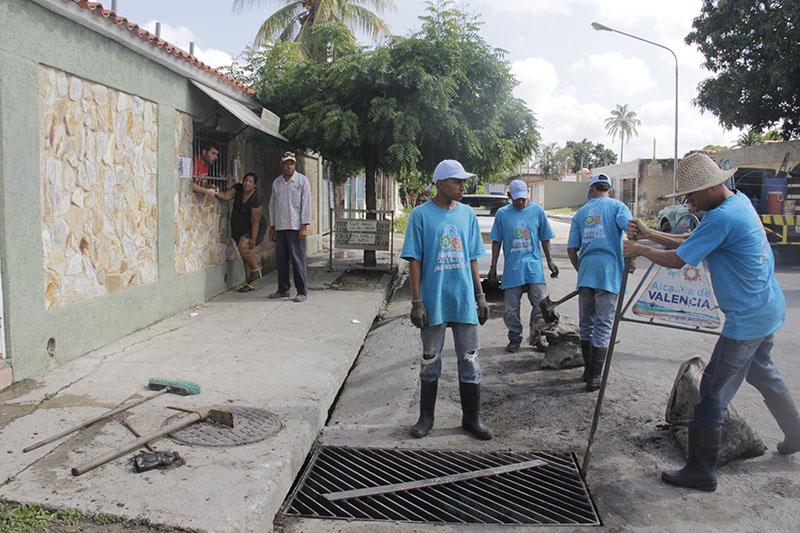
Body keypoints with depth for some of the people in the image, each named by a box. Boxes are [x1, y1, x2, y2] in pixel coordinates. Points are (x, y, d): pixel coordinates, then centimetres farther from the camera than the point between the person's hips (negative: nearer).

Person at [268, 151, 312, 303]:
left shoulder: (302, 180, 1)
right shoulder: (276, 182, 14)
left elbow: (306, 204, -4)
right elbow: (272, 205, 18)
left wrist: (304, 226, -11)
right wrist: (272, 227, 13)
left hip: (295, 227, -5)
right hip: (280, 227, 5)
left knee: (298, 259, -5)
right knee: (281, 259, 7)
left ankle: (302, 291, 1)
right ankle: (283, 290, 16)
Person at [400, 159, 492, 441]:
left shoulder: (468, 214, 9)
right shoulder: (421, 214, -3)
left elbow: (472, 258, 14)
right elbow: (414, 260, -4)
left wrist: (480, 296, 11)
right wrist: (416, 302, -9)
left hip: (464, 300, 3)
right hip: (433, 301, -3)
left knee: (469, 360, 7)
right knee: (430, 361, 9)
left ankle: (472, 418, 21)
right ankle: (426, 417, 23)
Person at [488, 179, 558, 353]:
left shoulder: (537, 210, 7)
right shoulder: (502, 213, 5)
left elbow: (545, 238, 14)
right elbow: (496, 242, 7)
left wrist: (550, 261, 11)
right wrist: (493, 267, 5)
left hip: (534, 265, 1)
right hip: (512, 267, 0)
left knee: (540, 304, -3)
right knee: (511, 309, 3)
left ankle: (536, 337, 15)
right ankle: (515, 338, 20)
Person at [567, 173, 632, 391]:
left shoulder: (580, 213, 15)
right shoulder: (617, 206, 5)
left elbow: (571, 249, 11)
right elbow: (631, 227, -16)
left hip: (586, 273, 4)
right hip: (609, 271, -3)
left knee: (586, 324, 14)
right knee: (603, 326, 0)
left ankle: (588, 370, 23)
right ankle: (594, 377, 2)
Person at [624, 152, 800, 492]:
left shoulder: (722, 218, -25)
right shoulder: (739, 201, 7)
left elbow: (676, 260, -19)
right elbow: (690, 241, 12)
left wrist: (640, 249, -4)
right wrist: (649, 234, 5)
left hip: (747, 319, -10)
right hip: (769, 310, 10)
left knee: (713, 392, -4)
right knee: (761, 372, 30)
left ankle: (701, 471, 5)